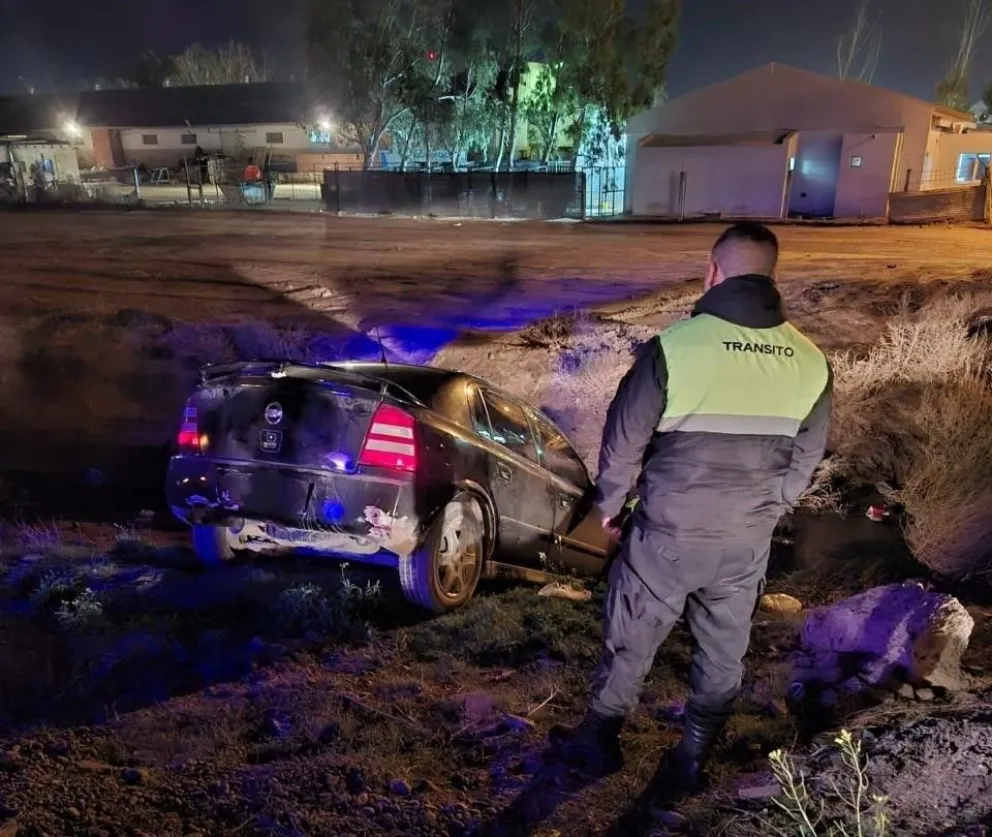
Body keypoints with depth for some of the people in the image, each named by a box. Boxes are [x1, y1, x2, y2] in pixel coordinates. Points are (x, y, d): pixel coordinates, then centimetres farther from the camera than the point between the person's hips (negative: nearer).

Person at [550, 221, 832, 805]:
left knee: (632, 639, 15)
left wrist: (609, 503, 7)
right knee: (724, 653, 19)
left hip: (668, 533, -3)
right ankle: (690, 763, 34)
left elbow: (624, 440, -10)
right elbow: (806, 460, 7)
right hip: (748, 542, 4)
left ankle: (600, 742, 34)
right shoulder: (810, 362, -3)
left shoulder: (676, 346, -18)